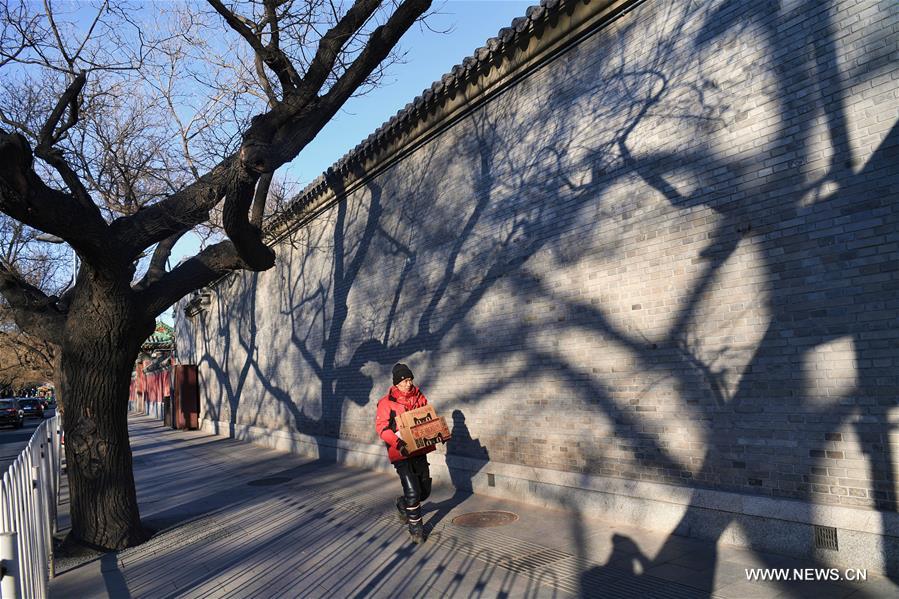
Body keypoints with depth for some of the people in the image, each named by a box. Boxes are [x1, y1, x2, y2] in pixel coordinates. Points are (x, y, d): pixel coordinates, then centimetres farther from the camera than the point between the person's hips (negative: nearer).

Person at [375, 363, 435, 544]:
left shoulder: (419, 397, 5)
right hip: (401, 452, -5)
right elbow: (381, 426, -17)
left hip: (419, 450, 5)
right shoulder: (387, 402, -10)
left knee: (425, 490, 13)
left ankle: (403, 504, 42)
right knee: (412, 491, -8)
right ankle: (415, 528, 13)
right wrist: (398, 442, -30)